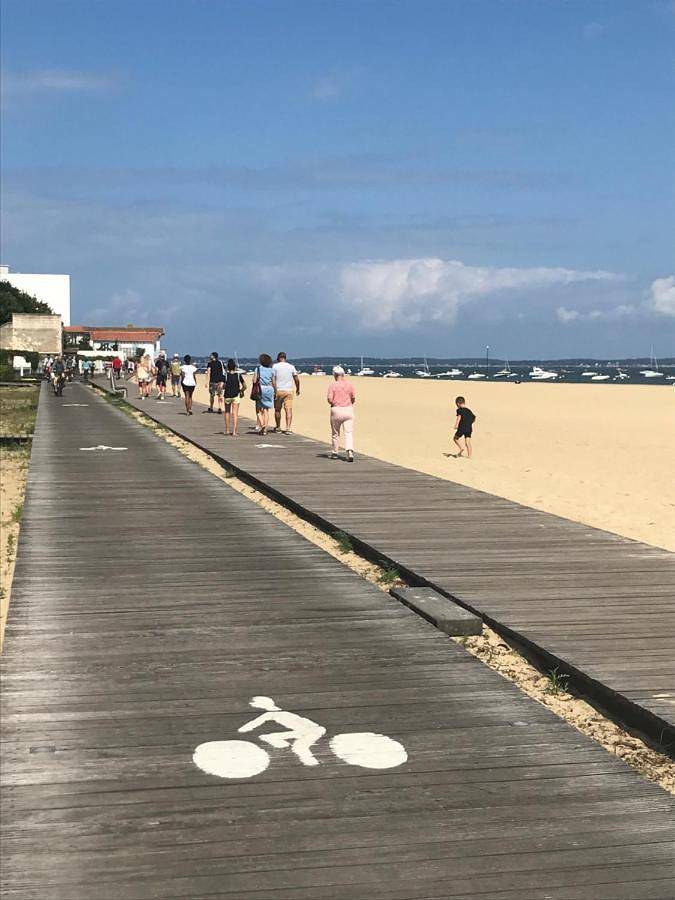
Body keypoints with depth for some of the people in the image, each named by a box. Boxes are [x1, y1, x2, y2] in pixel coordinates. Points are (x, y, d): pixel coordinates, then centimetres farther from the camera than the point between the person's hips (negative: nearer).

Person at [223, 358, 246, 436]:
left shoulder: (225, 375, -5)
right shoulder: (238, 375, -1)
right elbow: (244, 386, 4)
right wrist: (241, 391, 23)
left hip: (227, 396, 0)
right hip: (236, 396, 0)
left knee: (227, 412, 19)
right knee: (235, 413, -3)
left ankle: (227, 430, 23)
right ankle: (234, 431, -12)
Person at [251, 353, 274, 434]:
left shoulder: (258, 368, -2)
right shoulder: (271, 370, 5)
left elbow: (254, 380, -8)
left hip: (260, 389, -3)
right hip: (269, 389, 3)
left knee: (259, 409, 6)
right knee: (266, 410, 7)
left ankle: (262, 425, -17)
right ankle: (265, 429, 3)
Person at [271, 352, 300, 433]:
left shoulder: (275, 366, -1)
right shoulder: (291, 367, 3)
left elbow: (273, 380, -8)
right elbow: (296, 379, 7)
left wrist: (275, 391, -9)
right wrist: (298, 389, 21)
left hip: (278, 391, 0)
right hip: (288, 391, 0)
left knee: (277, 410, 14)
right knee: (288, 410, -4)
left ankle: (278, 427, 25)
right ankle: (288, 429, -14)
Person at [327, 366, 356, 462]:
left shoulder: (333, 385, -7)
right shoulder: (350, 384, 0)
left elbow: (330, 399, -12)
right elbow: (353, 398, 4)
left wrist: (332, 403, 9)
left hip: (336, 409, -1)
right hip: (348, 409, 1)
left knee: (335, 433, 14)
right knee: (349, 432, -2)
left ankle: (334, 453, 23)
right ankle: (350, 451, -22)